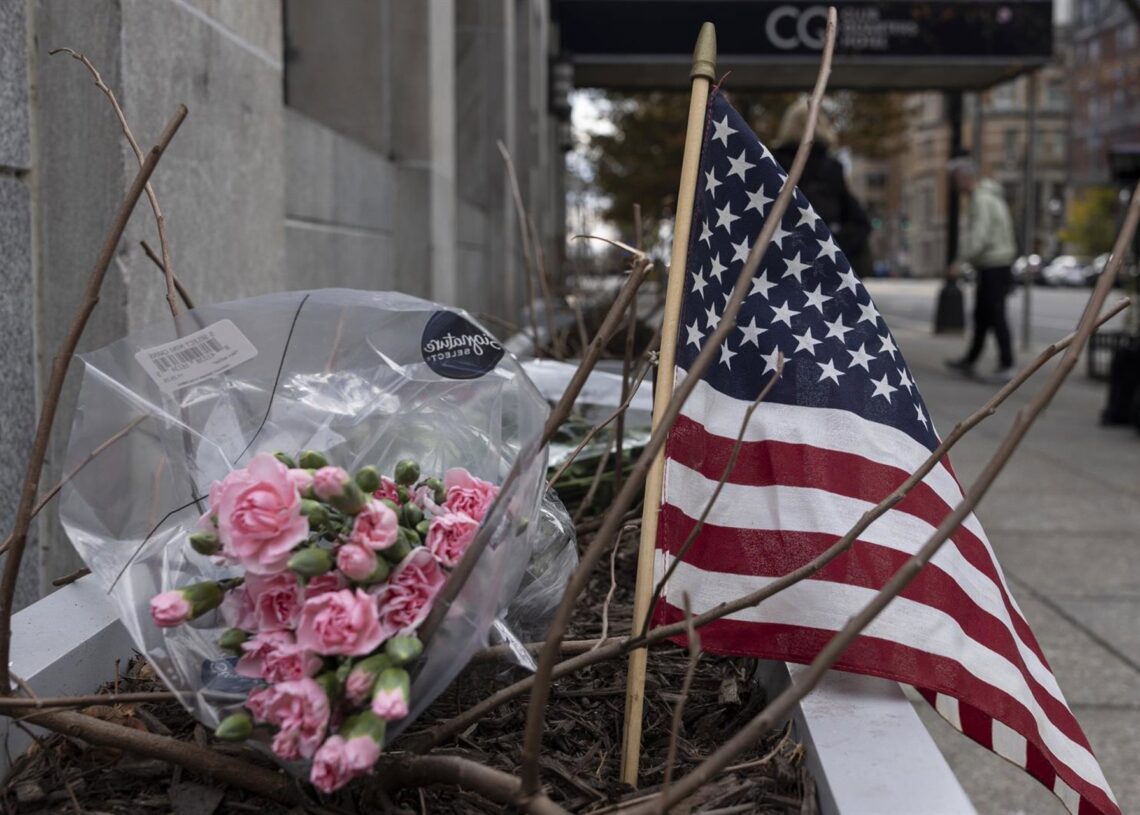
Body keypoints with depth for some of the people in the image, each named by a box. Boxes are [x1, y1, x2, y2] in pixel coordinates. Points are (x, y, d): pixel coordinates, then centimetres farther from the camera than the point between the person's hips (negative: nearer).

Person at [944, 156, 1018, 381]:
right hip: (995, 264, 10)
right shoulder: (989, 196, 17)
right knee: (981, 315, 16)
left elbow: (980, 236, -25)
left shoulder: (982, 200, -16)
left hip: (994, 267, -10)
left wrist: (960, 262, -25)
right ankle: (969, 361, 25)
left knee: (996, 316, -9)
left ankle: (1007, 365, -8)